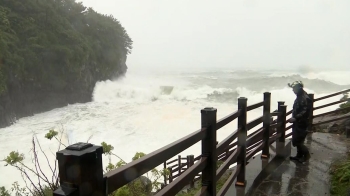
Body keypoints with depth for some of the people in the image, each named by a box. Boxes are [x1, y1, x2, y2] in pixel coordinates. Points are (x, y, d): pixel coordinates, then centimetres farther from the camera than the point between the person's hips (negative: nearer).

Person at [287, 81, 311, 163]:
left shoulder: (305, 98, -19)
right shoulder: (299, 97, 10)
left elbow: (305, 112, -25)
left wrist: (295, 118, -28)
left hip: (302, 124, -9)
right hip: (297, 123, 9)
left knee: (297, 141, -5)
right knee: (296, 140, 15)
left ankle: (306, 154, 12)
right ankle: (299, 155, 26)